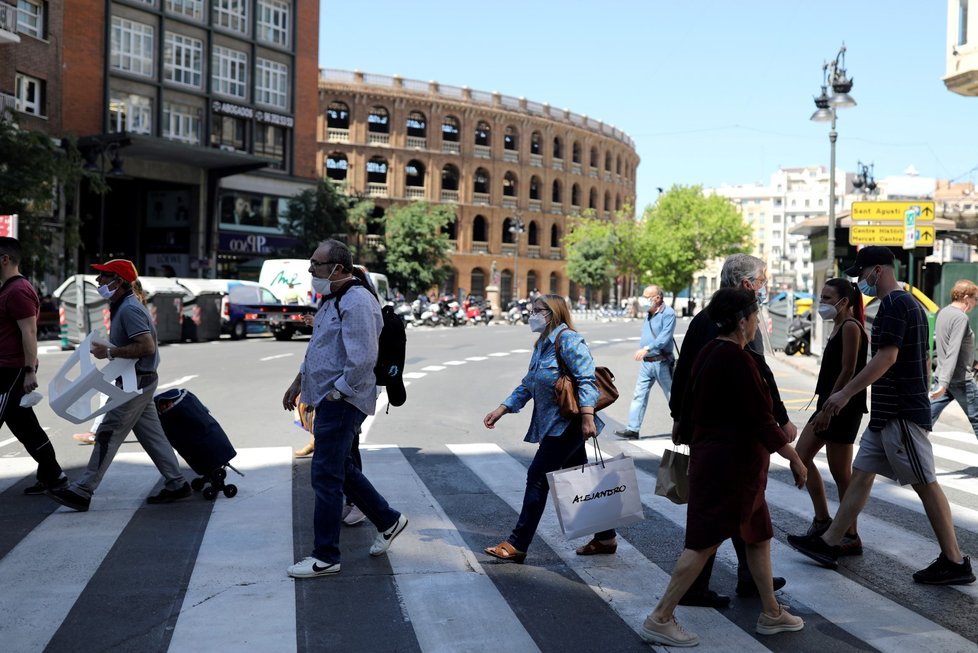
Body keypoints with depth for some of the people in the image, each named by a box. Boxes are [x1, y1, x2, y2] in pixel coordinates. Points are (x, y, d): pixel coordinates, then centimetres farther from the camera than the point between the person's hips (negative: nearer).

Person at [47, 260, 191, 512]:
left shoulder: (129, 309, -18)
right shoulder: (123, 306, 15)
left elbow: (148, 347, -26)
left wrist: (110, 352, -21)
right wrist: (108, 349, 11)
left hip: (136, 382, -10)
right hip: (138, 381, 10)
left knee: (107, 435, -7)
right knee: (151, 434, 12)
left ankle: (82, 492, -3)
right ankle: (176, 484, 15)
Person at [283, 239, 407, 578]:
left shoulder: (357, 302, -19)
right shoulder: (333, 298, 14)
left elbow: (363, 359, -26)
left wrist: (335, 394, -19)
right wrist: (299, 381, 25)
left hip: (341, 402, -10)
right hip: (328, 399, 10)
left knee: (326, 476, -4)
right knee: (340, 468, 19)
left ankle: (325, 557, 7)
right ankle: (387, 520, 32)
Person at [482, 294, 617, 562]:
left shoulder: (568, 339, -12)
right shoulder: (543, 344, 18)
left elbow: (586, 379, -20)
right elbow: (527, 386, 22)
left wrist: (587, 415, -29)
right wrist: (502, 409, 15)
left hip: (567, 423, -10)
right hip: (554, 423, 10)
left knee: (538, 477, -7)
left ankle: (517, 544, -2)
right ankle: (605, 537, 24)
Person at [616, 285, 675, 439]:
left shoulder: (668, 313, -13)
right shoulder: (649, 313, 13)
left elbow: (665, 337, -25)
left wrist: (647, 348, -34)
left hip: (662, 362, -7)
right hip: (646, 362, 7)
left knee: (672, 395, 6)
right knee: (639, 395, 1)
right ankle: (633, 429, 1)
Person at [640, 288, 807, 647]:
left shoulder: (708, 352, 9)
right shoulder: (737, 359, -20)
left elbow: (689, 409, 17)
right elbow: (761, 418, -20)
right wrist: (795, 458, -12)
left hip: (710, 455, 10)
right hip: (731, 465, -10)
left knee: (760, 535, 18)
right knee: (705, 543, -4)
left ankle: (771, 614, 27)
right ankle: (660, 619, 2)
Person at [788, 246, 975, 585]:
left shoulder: (894, 304, -14)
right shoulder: (909, 303, 17)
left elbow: (887, 357, -23)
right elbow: (922, 361, 20)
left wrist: (845, 393, -22)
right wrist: (921, 401, 25)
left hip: (901, 415, -10)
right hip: (887, 414, 10)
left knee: (925, 484, -3)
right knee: (861, 475, 11)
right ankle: (828, 544, 15)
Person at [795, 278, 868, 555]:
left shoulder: (851, 327, -14)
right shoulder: (838, 326, 15)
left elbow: (848, 372, -19)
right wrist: (824, 407, 16)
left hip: (843, 407, -10)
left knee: (840, 473, -3)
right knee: (801, 456, 11)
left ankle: (851, 537, 7)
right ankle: (822, 519, 19)